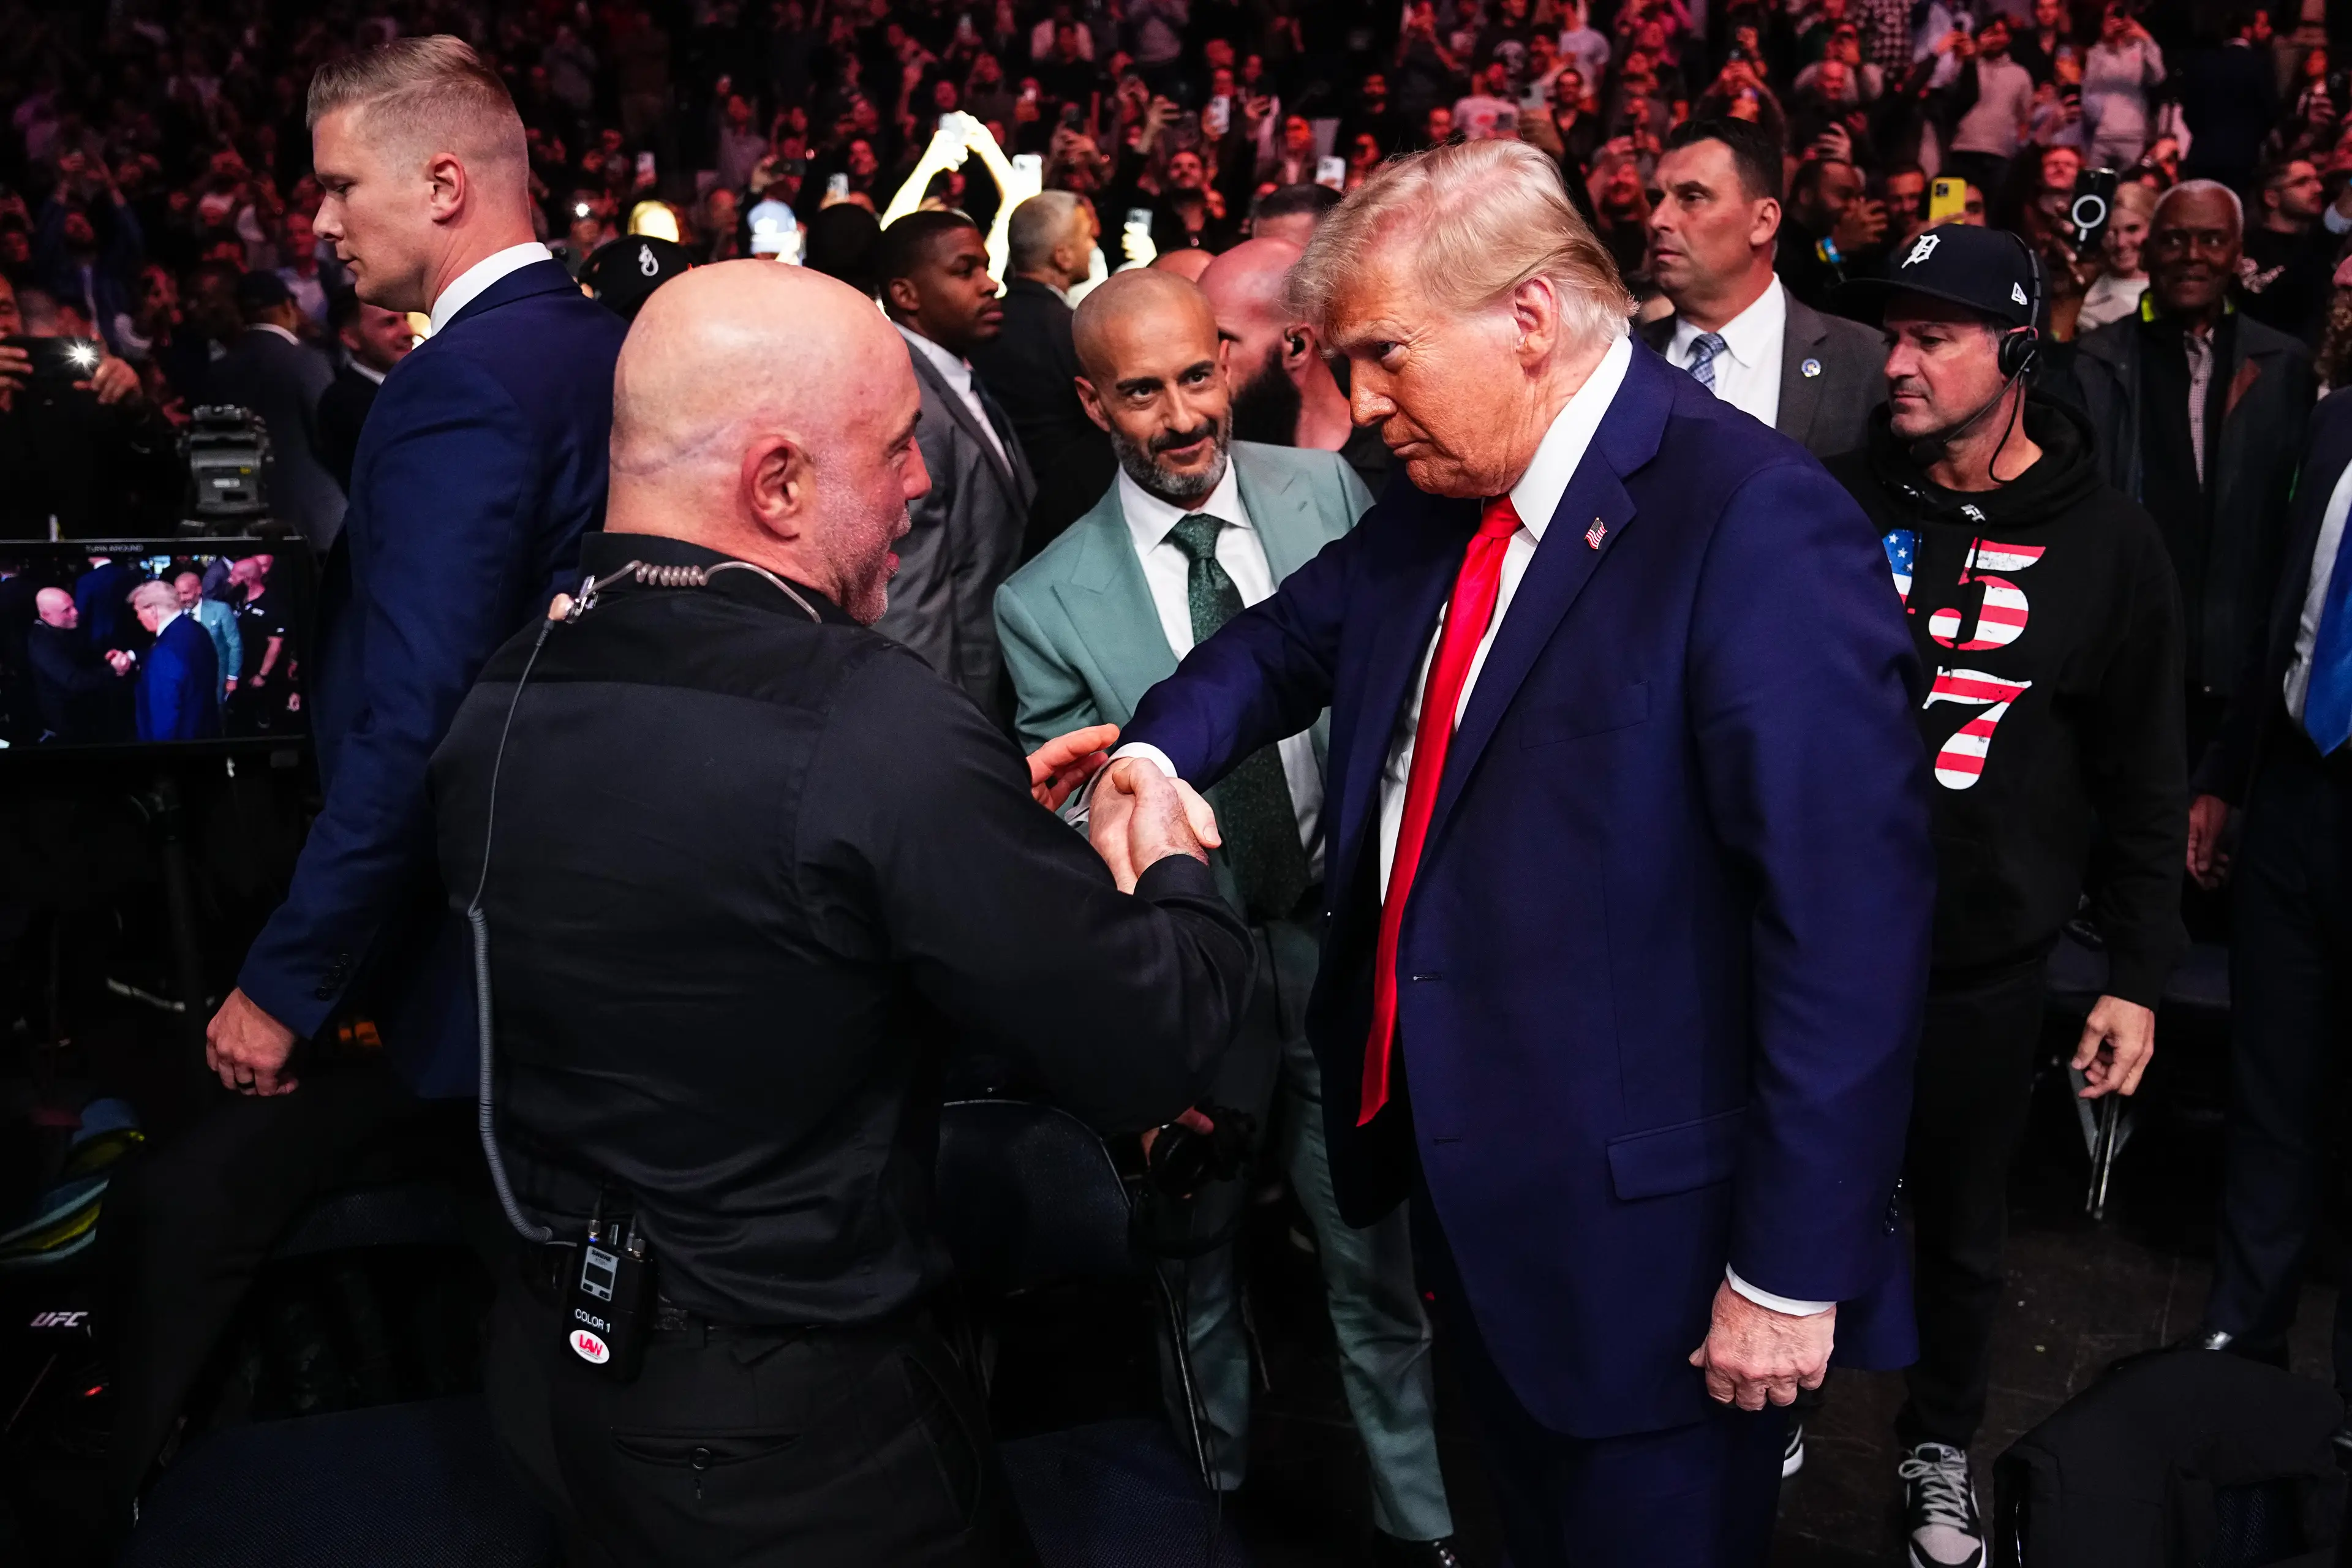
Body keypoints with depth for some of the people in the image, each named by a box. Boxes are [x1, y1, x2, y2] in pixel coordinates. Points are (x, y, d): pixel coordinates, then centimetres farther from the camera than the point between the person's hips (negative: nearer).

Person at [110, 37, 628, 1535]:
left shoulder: (460, 387, -21)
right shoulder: (609, 346, 7)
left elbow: (409, 732, -27)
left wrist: (284, 985, -19)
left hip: (463, 945, -9)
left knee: (188, 1211, 6)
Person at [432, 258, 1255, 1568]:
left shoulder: (495, 698, -7)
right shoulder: (887, 734, -29)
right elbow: (1153, 1058, -22)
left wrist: (988, 811, 5)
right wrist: (1173, 872, -2)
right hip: (804, 1421, -6)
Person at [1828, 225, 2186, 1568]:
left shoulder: (2109, 545, -4)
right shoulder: (1837, 503, -3)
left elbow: (2143, 782, 1)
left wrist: (2138, 977, 0)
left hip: (1987, 955, 0)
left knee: (1962, 1226, 17)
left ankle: (1944, 1444, 40)